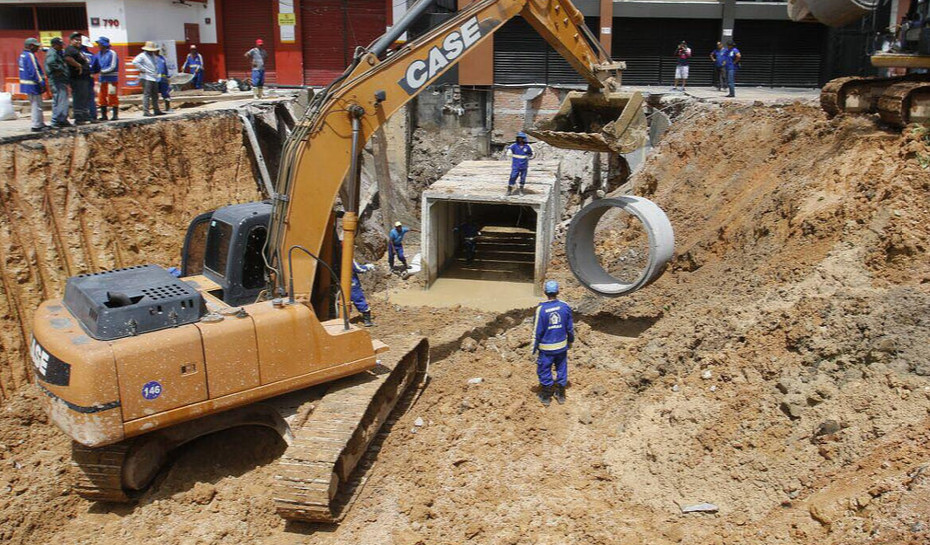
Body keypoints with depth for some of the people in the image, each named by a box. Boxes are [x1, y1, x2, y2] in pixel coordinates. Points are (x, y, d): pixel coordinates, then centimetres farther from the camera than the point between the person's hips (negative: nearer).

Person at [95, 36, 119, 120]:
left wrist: (102, 71, -10)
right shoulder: (99, 54, 14)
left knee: (112, 96, -5)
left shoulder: (112, 53, -7)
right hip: (103, 78, 7)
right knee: (102, 97, 6)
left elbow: (112, 67, -11)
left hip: (111, 78, -7)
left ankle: (115, 115, 2)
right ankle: (103, 115, 13)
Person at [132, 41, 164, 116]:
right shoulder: (142, 55, -8)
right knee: (146, 95, -10)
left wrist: (156, 71, 20)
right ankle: (145, 111, -11)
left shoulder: (153, 55, 19)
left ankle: (157, 110, 19)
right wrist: (142, 69, -19)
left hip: (154, 78, 9)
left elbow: (156, 63, 37)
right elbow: (135, 62, -22)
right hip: (146, 78, -9)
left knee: (155, 95, 12)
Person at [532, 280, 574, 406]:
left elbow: (537, 331, -12)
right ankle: (561, 395, 30)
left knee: (545, 371, 13)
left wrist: (534, 347, -1)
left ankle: (546, 397, 25)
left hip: (546, 347, -3)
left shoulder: (541, 309, -19)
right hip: (562, 346, 3)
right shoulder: (565, 307, -9)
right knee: (561, 369, 18)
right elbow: (570, 328, 2)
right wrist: (570, 341, 20)